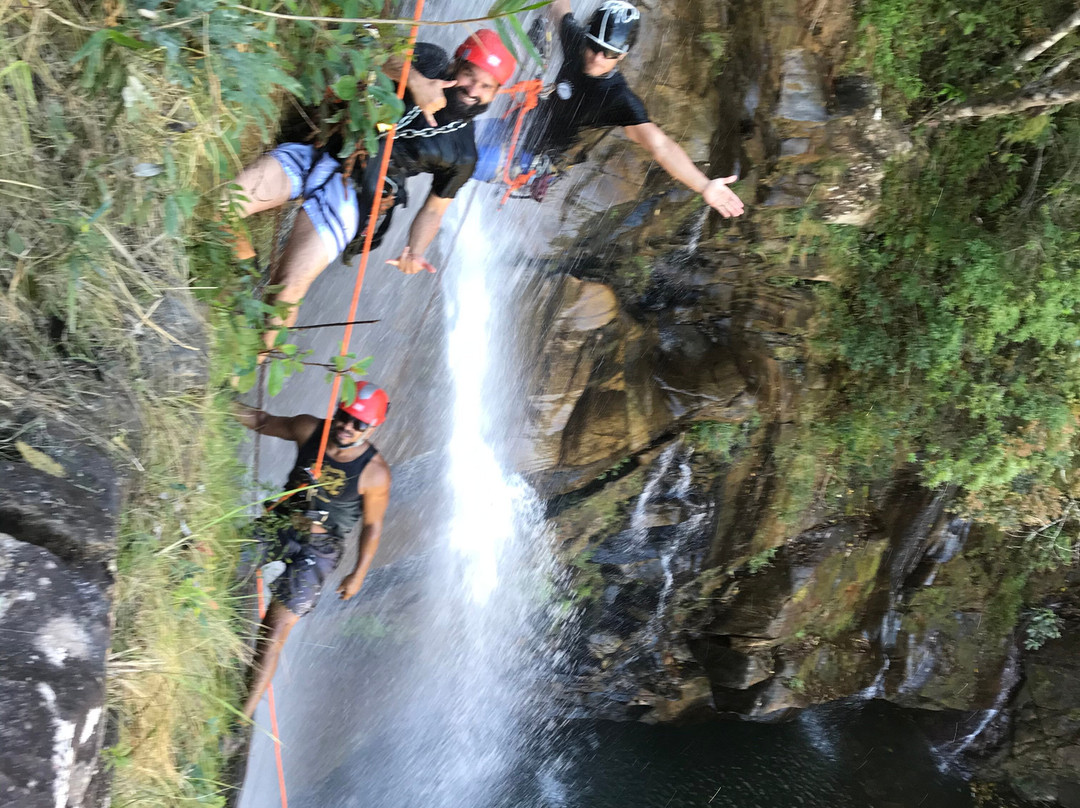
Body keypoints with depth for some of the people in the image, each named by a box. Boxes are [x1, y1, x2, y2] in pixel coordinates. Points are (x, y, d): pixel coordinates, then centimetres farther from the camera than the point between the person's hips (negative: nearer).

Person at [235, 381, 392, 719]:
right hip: (279, 523, 5)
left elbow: (372, 525, -5)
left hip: (318, 548, -4)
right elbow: (264, 422, 8)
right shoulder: (309, 430, -8)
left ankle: (244, 715, 0)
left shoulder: (375, 474, -17)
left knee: (274, 630, -9)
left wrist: (358, 574, 1)